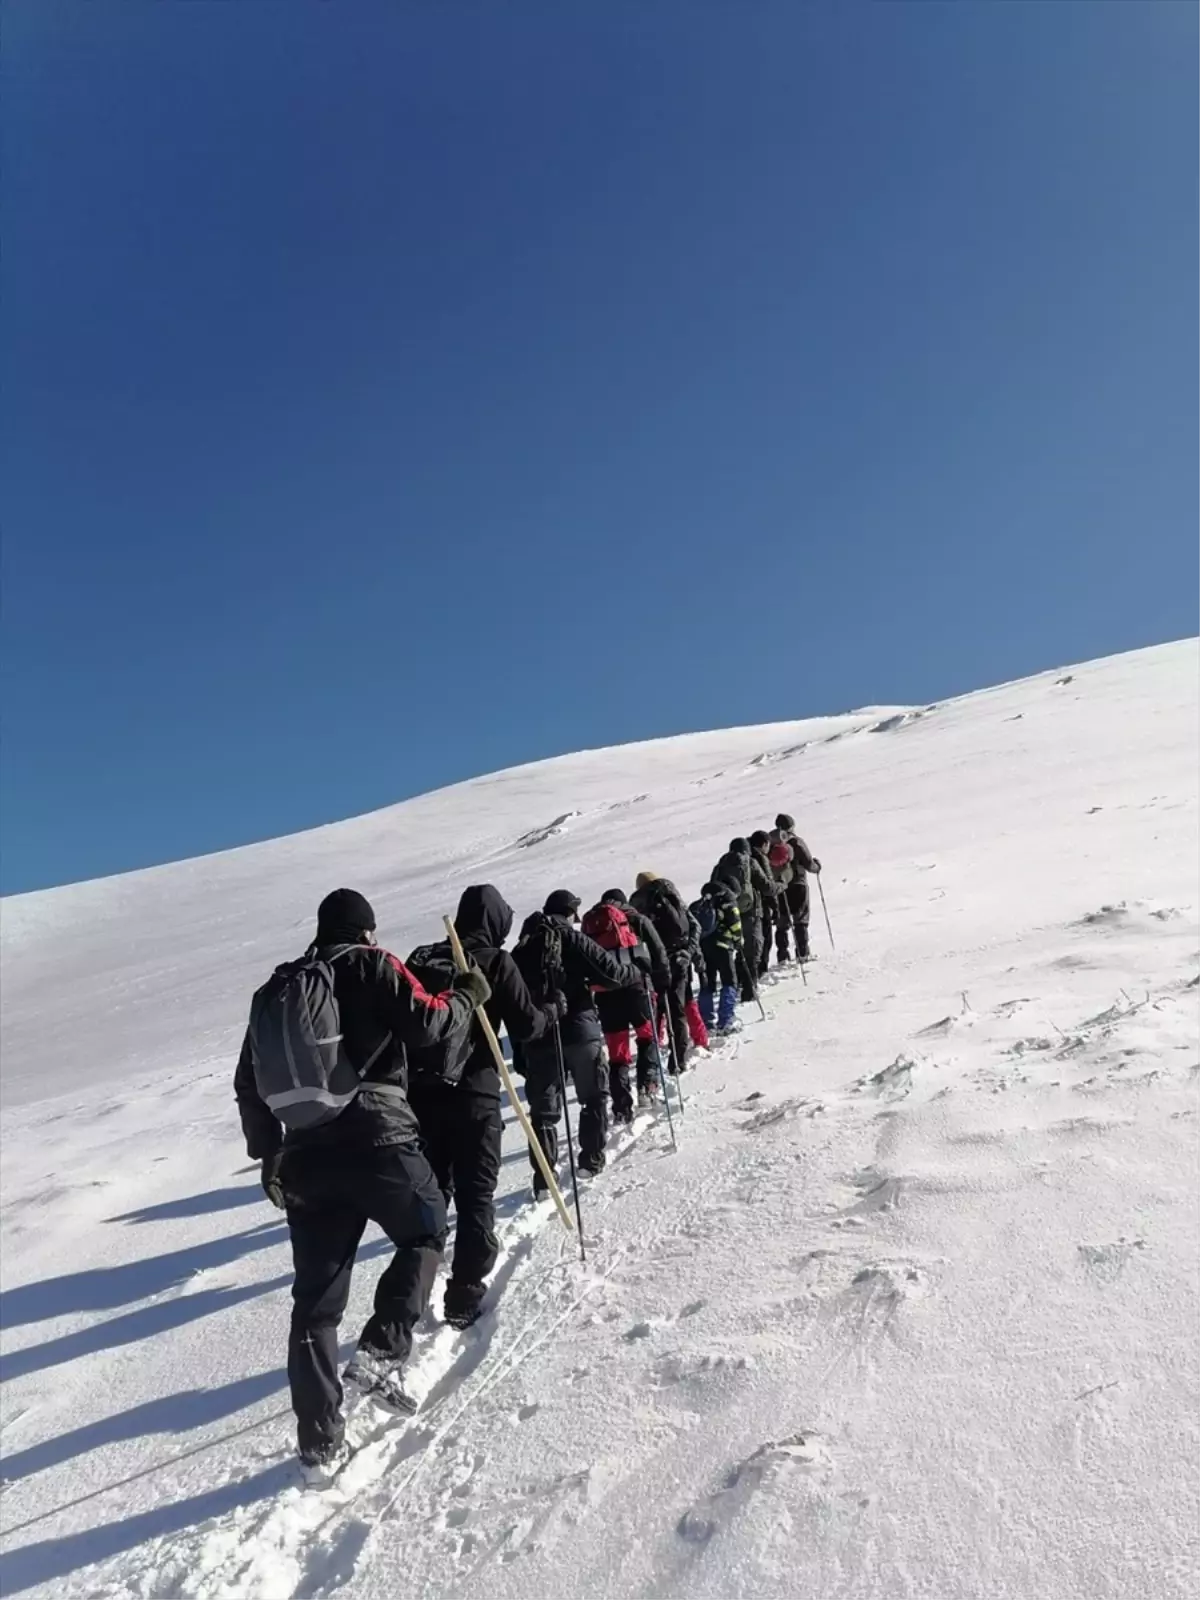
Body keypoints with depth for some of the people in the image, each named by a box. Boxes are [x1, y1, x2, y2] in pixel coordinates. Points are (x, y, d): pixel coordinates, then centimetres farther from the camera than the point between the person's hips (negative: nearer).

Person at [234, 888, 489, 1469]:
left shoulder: (275, 991, 18)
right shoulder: (371, 967, 1)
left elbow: (248, 1084, 18)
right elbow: (424, 1023, -10)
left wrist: (268, 1156, 24)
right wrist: (466, 996, 8)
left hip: (303, 1159, 5)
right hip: (375, 1142, -5)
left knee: (315, 1298, 14)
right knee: (425, 1232, 18)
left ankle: (318, 1434, 18)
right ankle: (381, 1351, 1)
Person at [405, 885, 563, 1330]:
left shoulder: (421, 958, 8)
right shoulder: (495, 962, -6)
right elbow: (524, 1026, -7)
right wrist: (552, 1009, 12)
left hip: (420, 1093, 5)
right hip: (473, 1095, -5)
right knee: (475, 1198, 6)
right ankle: (465, 1293, 6)